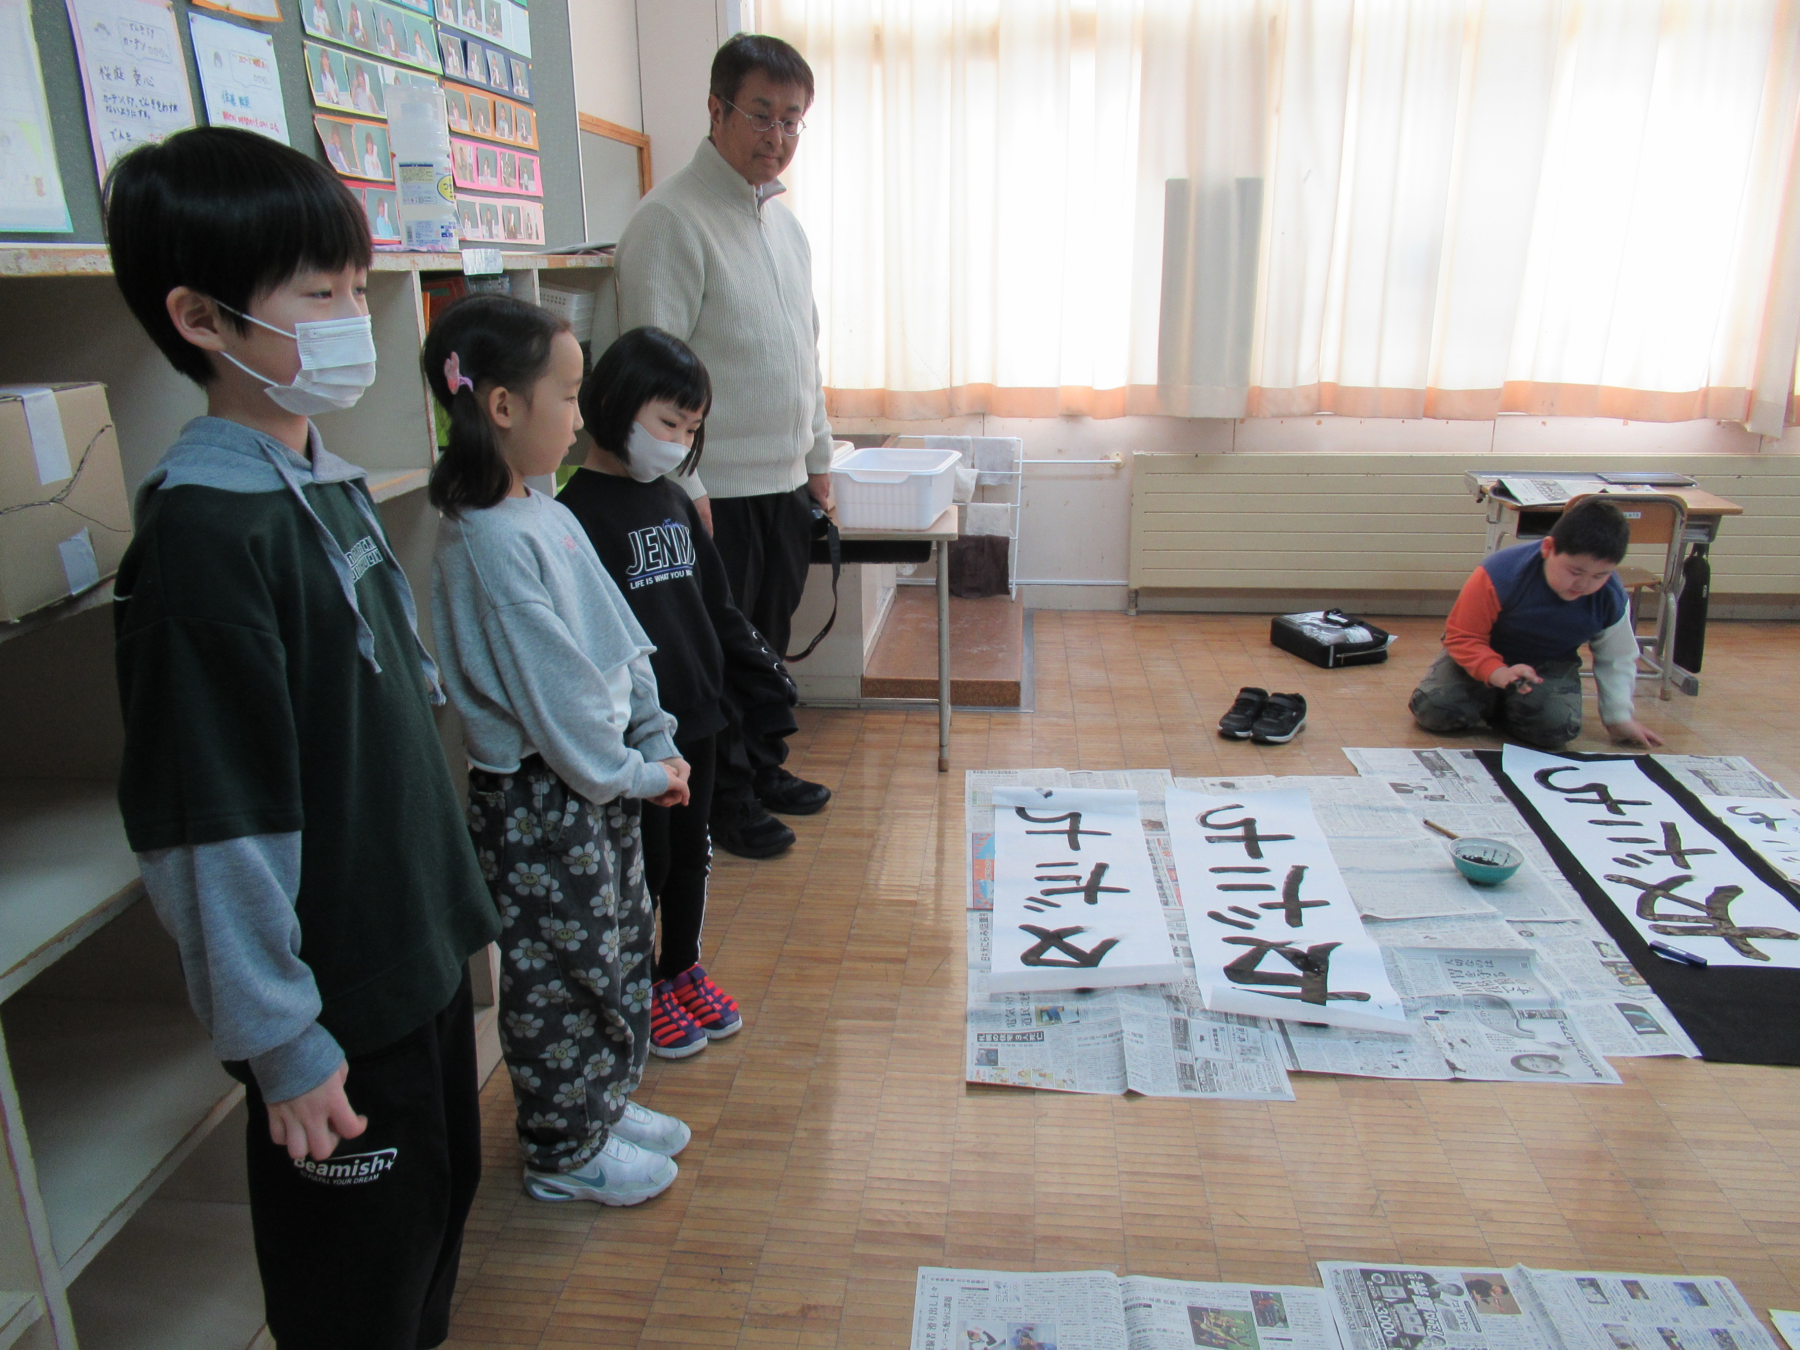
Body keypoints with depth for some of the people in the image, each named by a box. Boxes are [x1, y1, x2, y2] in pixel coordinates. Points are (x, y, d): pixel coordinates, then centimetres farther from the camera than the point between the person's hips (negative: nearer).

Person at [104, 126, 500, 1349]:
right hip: (338, 1006, -8)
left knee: (441, 1203, 26)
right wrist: (283, 1045, -17)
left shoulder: (331, 482, 5)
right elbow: (212, 824, -23)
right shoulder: (206, 531, -23)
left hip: (421, 952, 8)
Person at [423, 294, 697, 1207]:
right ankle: (565, 1153, 29)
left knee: (618, 953, 22)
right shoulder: (490, 542, -24)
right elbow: (548, 687, -23)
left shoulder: (546, 515, 6)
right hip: (539, 800, -9)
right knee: (561, 976, 8)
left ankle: (602, 1105, 43)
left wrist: (655, 743, 1)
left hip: (600, 783, 9)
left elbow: (618, 641, 8)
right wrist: (632, 774, -13)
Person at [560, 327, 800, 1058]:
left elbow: (718, 607, 16)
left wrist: (762, 682, 15)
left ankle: (683, 970, 38)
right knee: (643, 861, 8)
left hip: (696, 716, 8)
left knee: (692, 852, 19)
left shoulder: (674, 502, 9)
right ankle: (642, 990, 28)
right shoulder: (580, 513, -16)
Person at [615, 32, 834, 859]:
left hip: (784, 482, 8)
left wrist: (819, 458, 18)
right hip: (718, 491, -8)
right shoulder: (671, 220, -13)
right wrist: (683, 486, -19)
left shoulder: (785, 224, 14)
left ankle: (762, 767, 35)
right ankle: (724, 800, 19)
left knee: (769, 638, 18)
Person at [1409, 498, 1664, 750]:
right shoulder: (1500, 576, -33)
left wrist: (1620, 717, 2)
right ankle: (1490, 698, 11)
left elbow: (1617, 661, 1)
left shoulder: (1612, 600, -18)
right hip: (1487, 654, -2)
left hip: (1550, 665, 2)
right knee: (1433, 710, -22)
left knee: (1555, 727, -27)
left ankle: (1507, 707, 8)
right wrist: (1498, 673, -42)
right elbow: (1462, 636, -25)